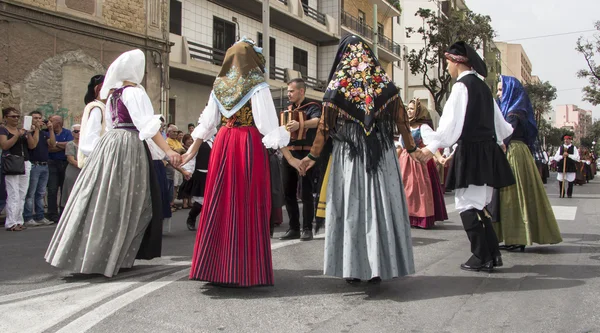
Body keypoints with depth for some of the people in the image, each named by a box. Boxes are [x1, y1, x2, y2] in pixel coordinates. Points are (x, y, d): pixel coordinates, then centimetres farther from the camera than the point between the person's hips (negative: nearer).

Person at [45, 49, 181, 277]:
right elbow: (147, 124, -20)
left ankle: (86, 254, 16)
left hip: (110, 143, 8)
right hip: (128, 146, -8)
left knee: (104, 201, 11)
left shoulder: (113, 93, 16)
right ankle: (107, 258, 3)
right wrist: (168, 150, -26)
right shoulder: (134, 91, -9)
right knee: (120, 204, -2)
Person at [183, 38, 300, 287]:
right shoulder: (257, 85, -4)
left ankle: (216, 267, 15)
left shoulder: (219, 85, 10)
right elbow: (269, 123, -10)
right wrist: (289, 156, -7)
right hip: (250, 145, -4)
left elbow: (207, 122, 11)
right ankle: (244, 270, 4)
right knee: (248, 205, 0)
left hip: (223, 144, 5)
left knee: (220, 204, 9)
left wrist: (193, 150, 20)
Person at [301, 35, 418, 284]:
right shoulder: (384, 82, 5)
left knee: (350, 206, 3)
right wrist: (411, 148, 15)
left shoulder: (337, 84, 1)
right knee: (380, 205, 5)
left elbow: (325, 124, -2)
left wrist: (314, 155, 4)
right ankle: (378, 268, 8)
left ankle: (353, 268, 6)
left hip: (348, 153, -1)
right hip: (381, 153, 2)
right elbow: (401, 119, 5)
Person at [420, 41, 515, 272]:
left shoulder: (462, 86, -11)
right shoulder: (482, 86, 15)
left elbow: (452, 121, -18)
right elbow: (497, 119, 23)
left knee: (467, 204, -3)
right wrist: (499, 140, 41)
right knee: (479, 204, 15)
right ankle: (492, 254, 18)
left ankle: (481, 258, -1)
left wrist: (433, 147, -15)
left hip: (471, 151, -9)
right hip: (488, 151, 9)